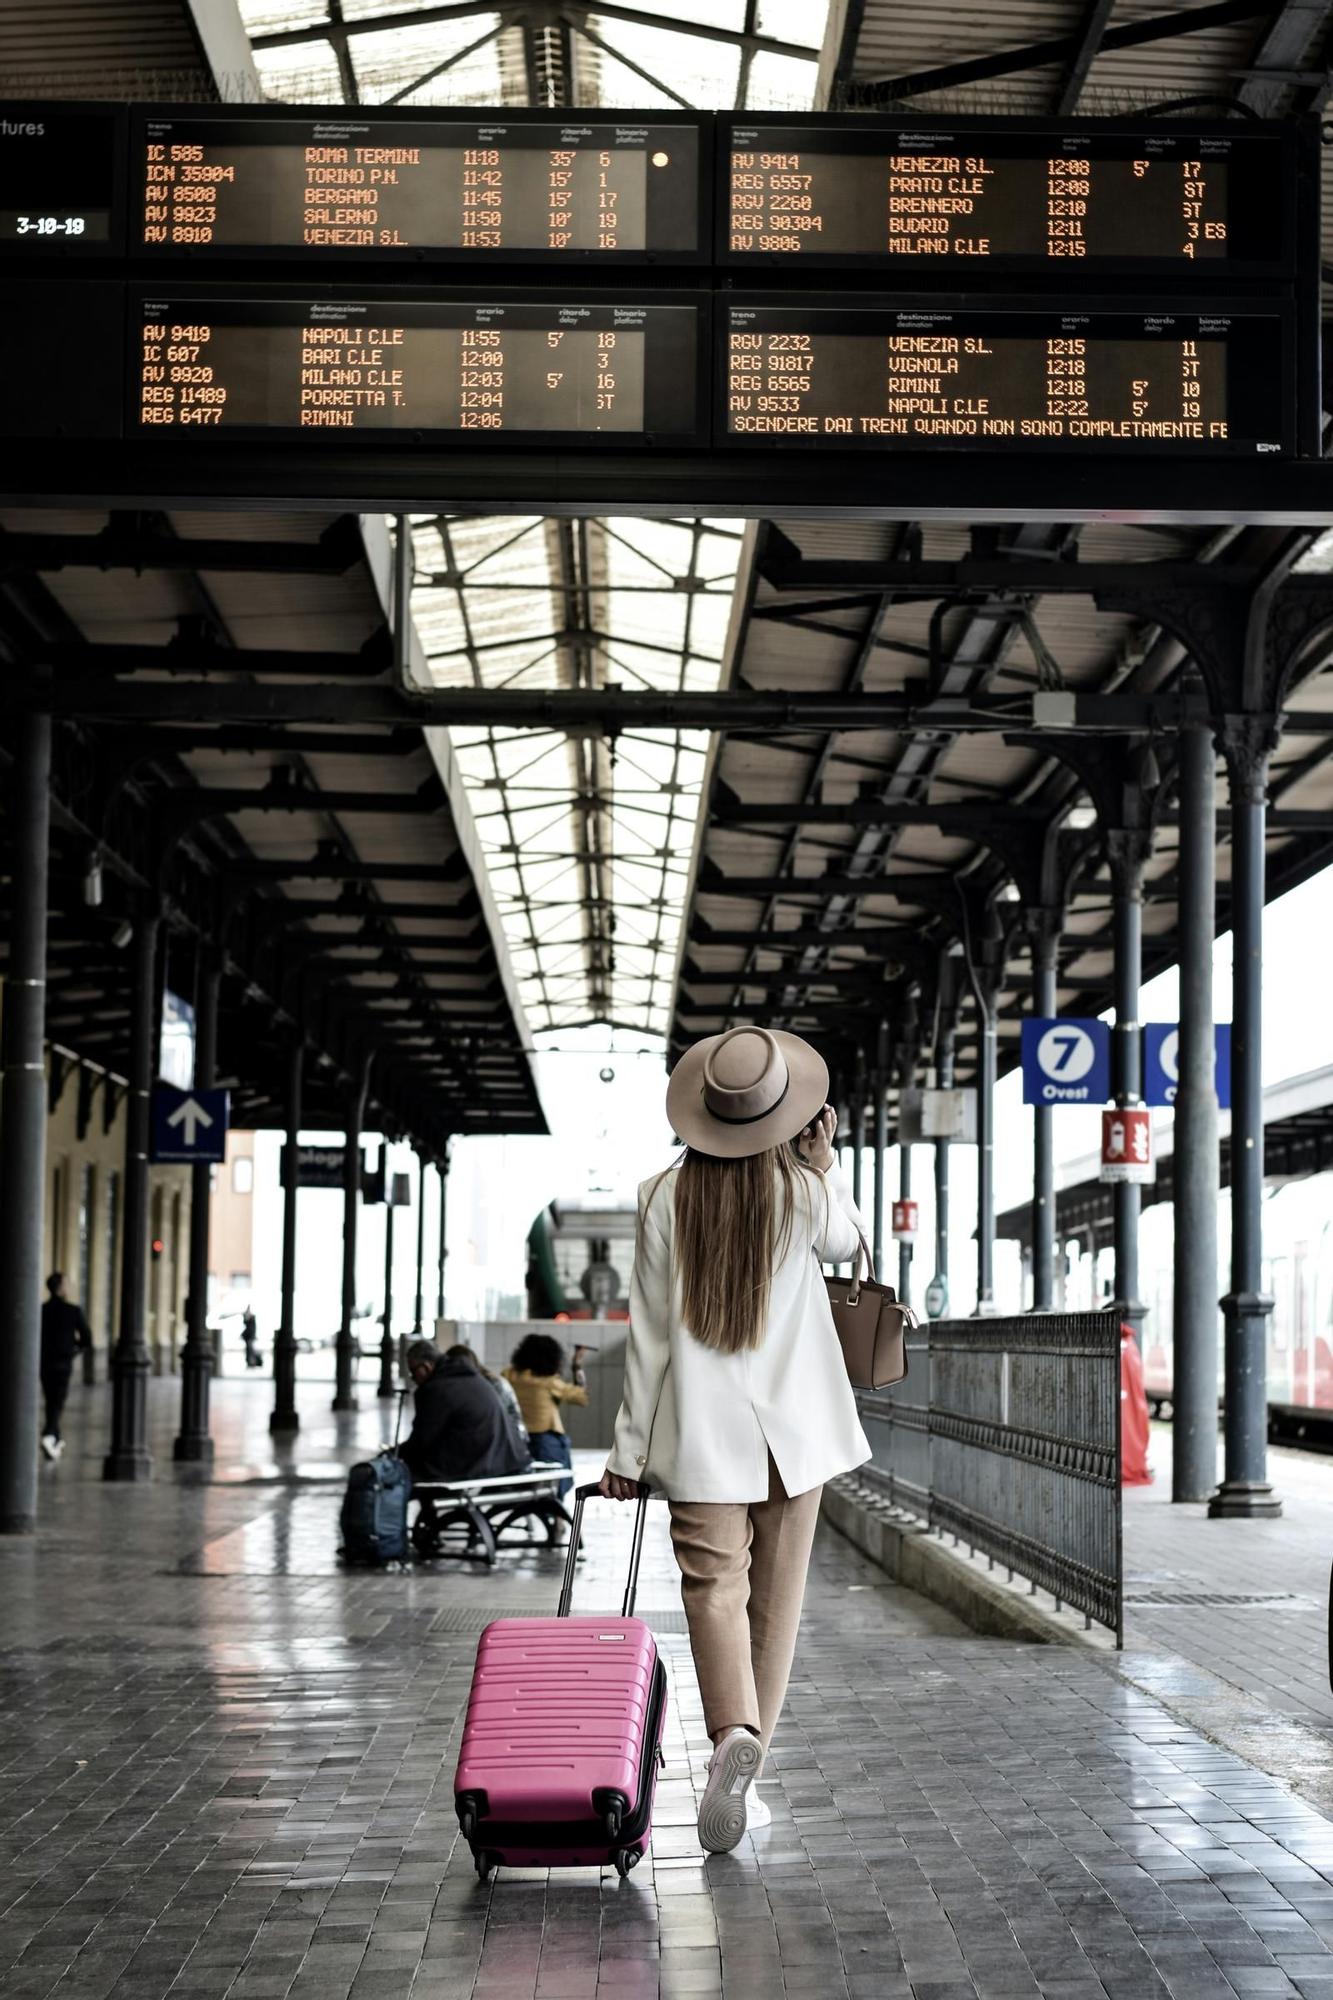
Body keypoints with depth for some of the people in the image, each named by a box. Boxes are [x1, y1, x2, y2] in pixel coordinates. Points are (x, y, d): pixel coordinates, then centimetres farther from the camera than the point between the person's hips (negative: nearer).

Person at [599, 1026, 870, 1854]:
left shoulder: (665, 1197, -7)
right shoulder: (805, 1191, -7)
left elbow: (650, 1332, -3)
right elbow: (850, 1241, 18)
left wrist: (630, 1449, 4)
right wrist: (825, 1160, 16)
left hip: (701, 1431, -1)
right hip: (794, 1426, 1)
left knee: (715, 1590, -4)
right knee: (776, 1599, 10)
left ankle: (735, 1733, -30)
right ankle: (743, 1778, 14)